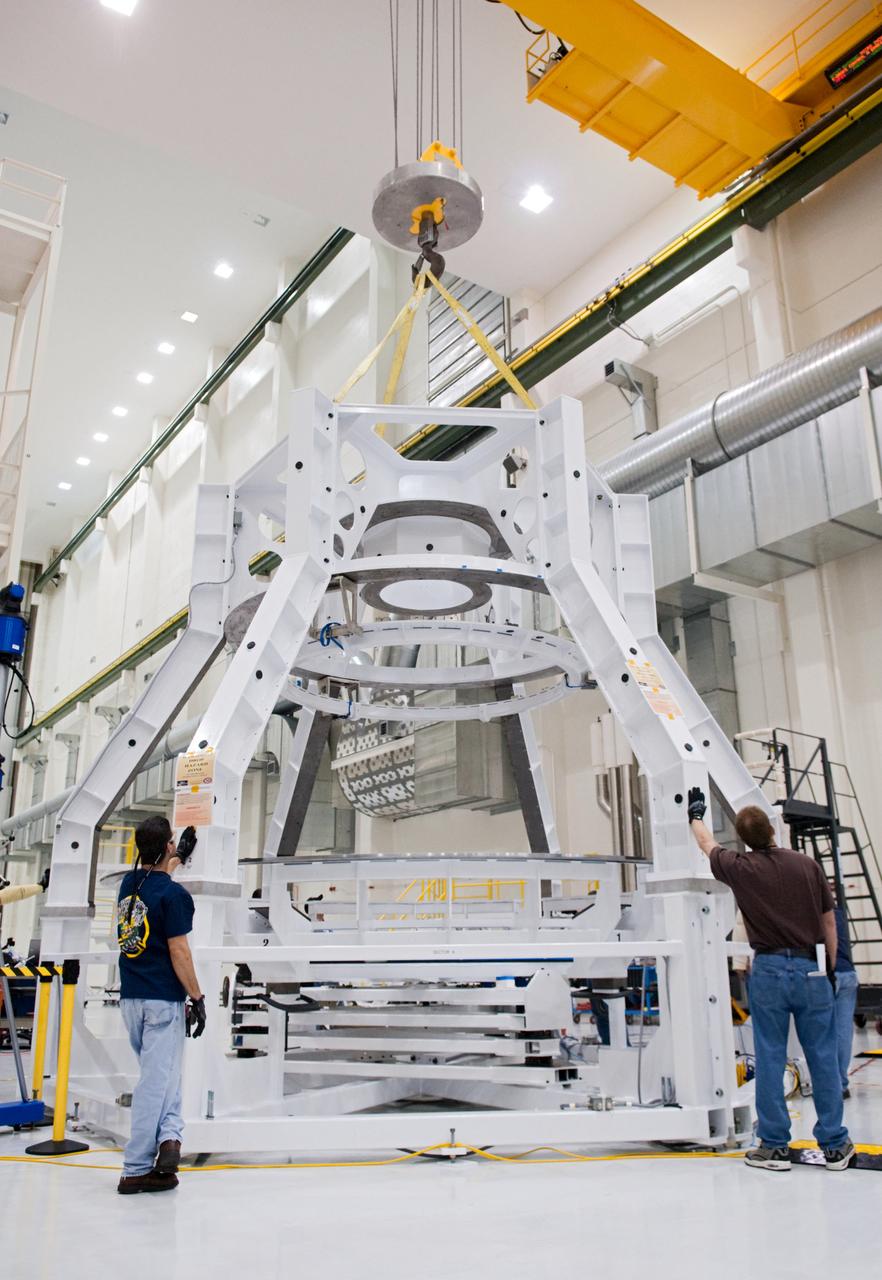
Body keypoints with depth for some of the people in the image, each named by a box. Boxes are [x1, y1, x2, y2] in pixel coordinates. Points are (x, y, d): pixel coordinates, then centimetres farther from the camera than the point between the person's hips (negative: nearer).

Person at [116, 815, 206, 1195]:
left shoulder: (128, 883, 6)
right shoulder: (173, 894, -15)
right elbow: (179, 953, -15)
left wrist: (174, 863, 47)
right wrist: (197, 998, -7)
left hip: (130, 997, 7)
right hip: (163, 1000, -7)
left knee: (159, 1071, 19)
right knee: (157, 1079, 0)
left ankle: (167, 1135, 6)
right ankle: (135, 1171, 4)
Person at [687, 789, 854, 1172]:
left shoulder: (741, 868, -3)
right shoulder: (807, 865, 1)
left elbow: (708, 845, 18)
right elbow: (829, 923, 7)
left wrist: (695, 815, 36)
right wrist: (829, 969, 16)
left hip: (769, 970, -2)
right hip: (811, 968, 2)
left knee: (769, 1059, 5)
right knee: (823, 1058, 8)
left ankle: (774, 1146, 10)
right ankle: (835, 1145, 15)